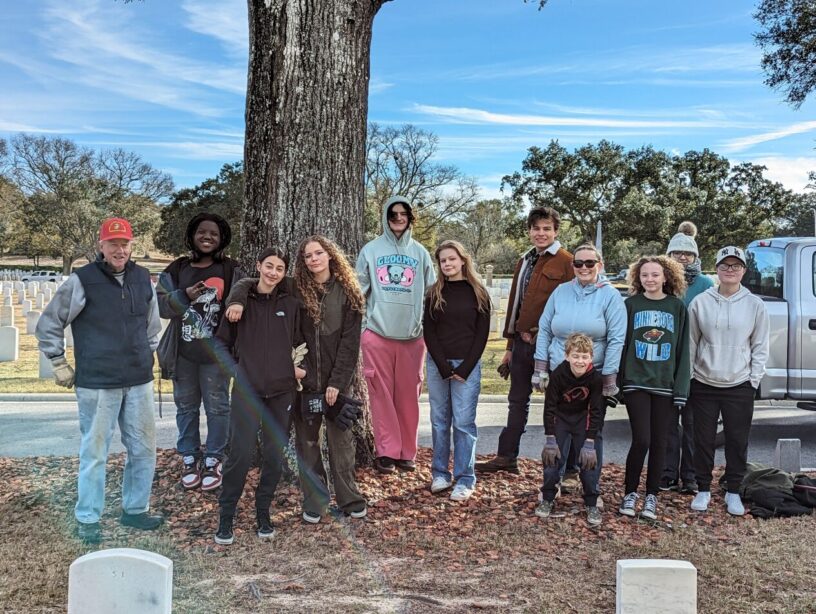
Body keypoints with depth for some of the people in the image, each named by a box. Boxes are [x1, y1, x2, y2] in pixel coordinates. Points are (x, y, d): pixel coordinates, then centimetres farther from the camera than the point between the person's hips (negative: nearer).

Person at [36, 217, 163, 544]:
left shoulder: (143, 278, 6)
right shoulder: (82, 281, -8)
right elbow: (48, 325, 0)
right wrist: (60, 365, 0)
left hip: (139, 382, 5)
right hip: (97, 384, -5)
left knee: (144, 449, 11)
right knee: (94, 452, 3)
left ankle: (135, 510, 27)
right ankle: (87, 519, 19)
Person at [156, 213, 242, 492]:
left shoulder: (231, 270, 0)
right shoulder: (176, 269, 4)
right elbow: (159, 305, -1)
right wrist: (184, 296, -19)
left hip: (216, 353, -2)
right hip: (182, 353, 2)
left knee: (217, 407, 5)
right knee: (186, 407, 12)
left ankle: (213, 460, 18)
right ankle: (189, 458, 26)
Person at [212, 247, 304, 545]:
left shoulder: (291, 303, 5)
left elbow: (300, 342, 14)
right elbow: (221, 341, 8)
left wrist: (299, 367, -1)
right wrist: (234, 369, -3)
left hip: (281, 390, 2)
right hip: (247, 390, -2)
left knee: (275, 456, 7)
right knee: (240, 454, -6)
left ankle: (263, 513, 24)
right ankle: (226, 517, 10)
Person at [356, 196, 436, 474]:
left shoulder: (420, 253, 11)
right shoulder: (370, 250, 7)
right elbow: (360, 290, 7)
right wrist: (361, 325, 0)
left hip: (412, 335, 1)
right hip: (377, 333, -1)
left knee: (409, 396, 5)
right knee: (382, 394, 0)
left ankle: (407, 452, 15)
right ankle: (386, 451, 8)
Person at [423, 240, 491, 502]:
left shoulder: (478, 293, 1)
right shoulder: (434, 293, 6)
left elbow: (482, 334, -1)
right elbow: (428, 332, 2)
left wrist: (465, 368, -9)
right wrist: (444, 367, -7)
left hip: (467, 365, -2)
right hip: (437, 364, 2)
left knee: (463, 422, -2)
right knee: (439, 421, 8)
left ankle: (465, 479, 6)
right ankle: (440, 473, 19)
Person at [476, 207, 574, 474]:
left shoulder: (566, 262, -6)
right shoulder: (525, 262, 16)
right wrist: (511, 346, 18)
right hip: (522, 342, 7)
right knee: (517, 401, 13)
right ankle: (507, 456, 21)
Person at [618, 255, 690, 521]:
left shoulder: (677, 307, 5)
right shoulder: (631, 304, 3)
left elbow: (682, 350, 4)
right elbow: (621, 342, 4)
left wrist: (681, 389, -2)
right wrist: (617, 380, -1)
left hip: (665, 385, 1)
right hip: (636, 383, -1)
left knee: (658, 442, 7)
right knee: (641, 440, -7)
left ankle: (651, 496, 20)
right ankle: (630, 493, 10)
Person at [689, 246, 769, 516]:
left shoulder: (755, 305, 0)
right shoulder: (701, 302, -1)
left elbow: (760, 347, 3)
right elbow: (690, 343, 3)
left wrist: (754, 380, -2)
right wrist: (688, 377, 1)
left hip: (740, 386, 0)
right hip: (704, 384, 0)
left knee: (737, 440, 7)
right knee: (704, 439, 8)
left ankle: (733, 492, 23)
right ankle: (704, 490, 23)